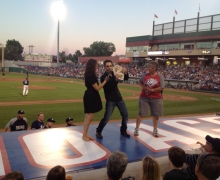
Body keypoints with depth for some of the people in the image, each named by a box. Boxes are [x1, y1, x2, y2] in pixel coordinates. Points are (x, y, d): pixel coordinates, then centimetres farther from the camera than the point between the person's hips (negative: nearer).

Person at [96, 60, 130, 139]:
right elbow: (108, 88, -28)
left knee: (125, 115, 9)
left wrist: (125, 72, -19)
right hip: (110, 100, -6)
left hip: (119, 98, 6)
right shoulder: (103, 77, -15)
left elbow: (126, 78, 3)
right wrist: (115, 80, -41)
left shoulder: (114, 73, 3)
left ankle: (123, 131, 26)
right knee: (106, 118, -5)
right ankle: (98, 131, 15)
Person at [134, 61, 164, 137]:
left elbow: (161, 88, -8)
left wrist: (152, 90, -17)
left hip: (156, 98, 0)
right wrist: (143, 87, -8)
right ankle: (136, 129, 14)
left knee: (155, 114, 8)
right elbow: (140, 82, 12)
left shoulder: (160, 77, -6)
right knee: (141, 113, 1)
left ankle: (155, 130, 26)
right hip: (144, 97, 1)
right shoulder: (145, 75, 0)